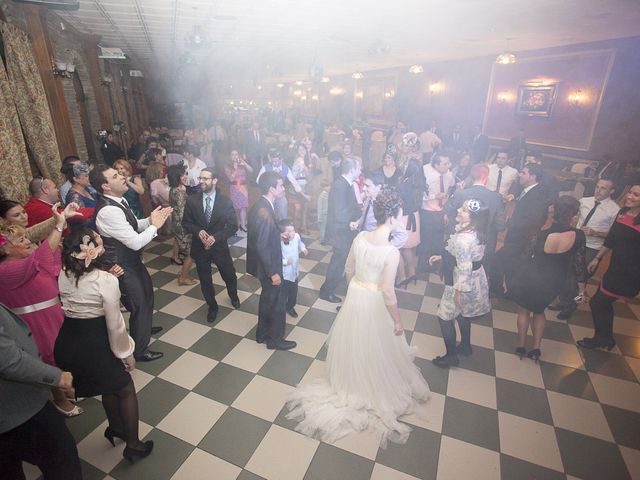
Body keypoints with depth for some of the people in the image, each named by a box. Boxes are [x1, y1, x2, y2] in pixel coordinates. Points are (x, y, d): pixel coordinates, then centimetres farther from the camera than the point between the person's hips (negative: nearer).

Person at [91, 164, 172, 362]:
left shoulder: (118, 201, 0)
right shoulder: (108, 211, -31)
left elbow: (133, 226, 12)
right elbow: (135, 242, -30)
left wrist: (150, 220, -6)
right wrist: (155, 225, -17)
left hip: (132, 260, 10)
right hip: (122, 267, -10)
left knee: (147, 293, 28)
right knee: (139, 305, 5)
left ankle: (143, 327, 55)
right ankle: (140, 351, 27)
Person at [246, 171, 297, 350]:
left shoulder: (261, 205, 0)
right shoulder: (264, 213, -30)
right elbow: (261, 246, -27)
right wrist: (273, 273, -21)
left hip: (266, 263, 10)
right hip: (268, 266, -10)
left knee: (267, 298, 25)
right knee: (277, 302, 9)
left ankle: (263, 333, 42)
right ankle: (275, 339, 29)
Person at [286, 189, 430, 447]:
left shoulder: (360, 237, -11)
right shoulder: (391, 252, -28)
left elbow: (349, 269, 1)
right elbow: (387, 292, -23)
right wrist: (397, 321, -10)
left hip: (354, 296, 5)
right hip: (375, 304, -5)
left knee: (353, 342, 26)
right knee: (375, 348, 20)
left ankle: (350, 380, 50)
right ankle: (375, 388, 44)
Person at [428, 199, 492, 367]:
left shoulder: (462, 239, -33)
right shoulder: (475, 232, -3)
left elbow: (464, 269, -28)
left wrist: (458, 292, -19)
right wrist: (441, 257, 10)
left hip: (463, 284, -9)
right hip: (475, 280, 9)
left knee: (445, 317, 8)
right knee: (462, 314, 27)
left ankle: (451, 356, 23)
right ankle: (465, 346, 47)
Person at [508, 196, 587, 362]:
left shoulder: (544, 234, -21)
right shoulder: (578, 236, -16)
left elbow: (529, 258, -10)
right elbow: (579, 263, -6)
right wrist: (582, 287, 6)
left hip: (529, 279, -2)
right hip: (551, 285, 2)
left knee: (524, 310, 21)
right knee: (539, 311, 28)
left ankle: (521, 347, 29)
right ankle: (536, 348, 28)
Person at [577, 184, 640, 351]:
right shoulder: (623, 212, 1)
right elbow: (611, 238, 10)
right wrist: (597, 258, 16)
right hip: (615, 268, 7)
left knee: (597, 302, 3)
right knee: (604, 303, 18)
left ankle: (601, 338, 28)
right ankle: (607, 339, 39)